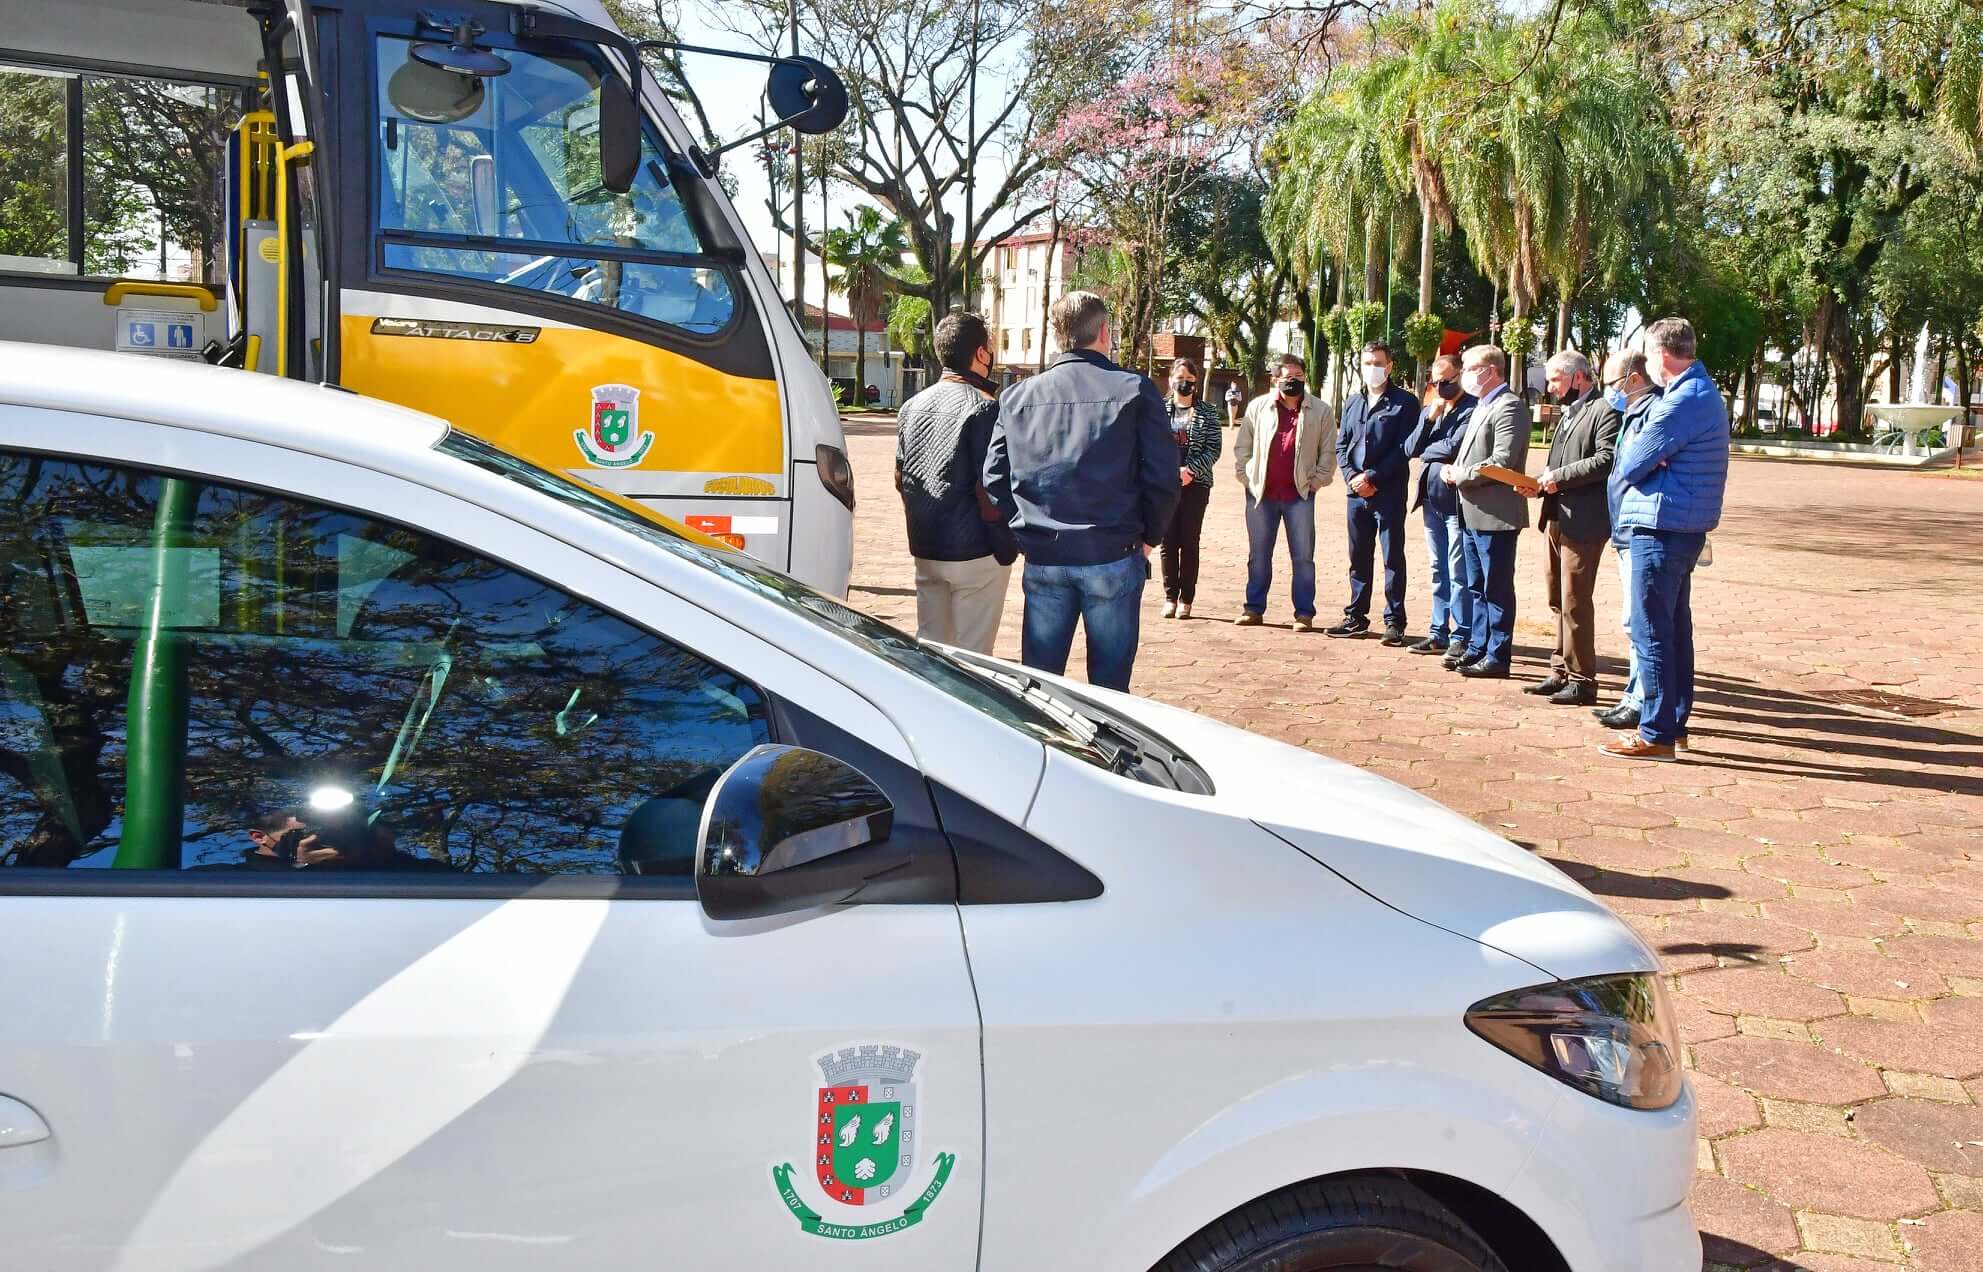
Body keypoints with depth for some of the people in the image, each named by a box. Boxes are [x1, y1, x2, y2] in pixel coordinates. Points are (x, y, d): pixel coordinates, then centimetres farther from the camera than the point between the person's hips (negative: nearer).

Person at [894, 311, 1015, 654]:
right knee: (971, 653, 2)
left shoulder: (912, 406, 9)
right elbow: (989, 492, -18)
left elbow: (901, 480, 16)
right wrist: (1006, 550, -10)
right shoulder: (984, 408, -14)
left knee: (928, 645, 16)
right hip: (975, 554, -7)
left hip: (925, 549, 7)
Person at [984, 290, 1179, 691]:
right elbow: (1162, 478, -7)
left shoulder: (1017, 397, 5)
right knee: (1108, 686, 6)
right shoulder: (1136, 391, -4)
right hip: (1113, 558, -3)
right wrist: (1148, 537, 8)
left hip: (1042, 560, 3)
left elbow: (994, 478, 4)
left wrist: (1028, 532, 13)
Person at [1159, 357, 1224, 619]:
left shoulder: (1207, 413, 3)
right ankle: (1170, 596, 12)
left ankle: (1186, 599, 8)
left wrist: (1191, 470, -14)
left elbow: (1214, 448, -1)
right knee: (1168, 541, 3)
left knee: (1189, 542, 1)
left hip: (1195, 484, -1)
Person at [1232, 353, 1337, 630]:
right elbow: (1242, 446, 9)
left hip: (1300, 494, -1)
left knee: (1303, 557, 1)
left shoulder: (1321, 411, 2)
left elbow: (1328, 452, 5)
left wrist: (1317, 481, -2)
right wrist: (1245, 476, 2)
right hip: (1261, 492, 1)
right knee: (1258, 555, 9)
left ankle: (1304, 613, 7)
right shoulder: (1258, 407, 4)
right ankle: (1254, 608, 18)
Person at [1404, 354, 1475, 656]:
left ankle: (1461, 636, 4)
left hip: (1456, 501, -7)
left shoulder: (1472, 409, -11)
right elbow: (1410, 449, 6)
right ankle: (1439, 633, 18)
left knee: (1458, 572, -3)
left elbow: (1453, 447, -20)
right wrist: (1430, 418, -6)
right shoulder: (1429, 409, 13)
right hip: (1431, 499, 7)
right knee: (1438, 570, 12)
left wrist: (1426, 452, -2)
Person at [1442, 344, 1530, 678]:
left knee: (1496, 589, -3)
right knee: (1476, 588, 15)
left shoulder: (1509, 407, -12)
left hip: (1496, 514, -10)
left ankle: (1497, 657, 3)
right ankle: (1478, 648, 23)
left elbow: (1502, 461, -21)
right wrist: (1455, 469, 3)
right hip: (1473, 513, 10)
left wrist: (1460, 475, -13)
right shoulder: (1482, 406, 19)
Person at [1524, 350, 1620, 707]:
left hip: (1583, 523, -10)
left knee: (1575, 604, -6)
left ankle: (1582, 681, 2)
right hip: (1557, 518, 10)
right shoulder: (1569, 412, 19)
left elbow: (1606, 460, -22)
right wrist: (1541, 484, 5)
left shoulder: (1604, 411, -10)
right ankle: (1561, 672, 23)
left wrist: (1559, 477, -20)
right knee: (1559, 603, 14)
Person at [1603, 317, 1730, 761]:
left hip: (1661, 527, -10)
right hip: (1686, 525, 10)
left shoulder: (1683, 400, -18)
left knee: (1651, 633, -5)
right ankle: (1674, 722, 24)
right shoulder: (1705, 393, 16)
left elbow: (1631, 463, -16)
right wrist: (1649, 458, -8)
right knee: (1676, 628, 15)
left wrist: (1642, 457, 3)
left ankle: (1656, 734, -1)